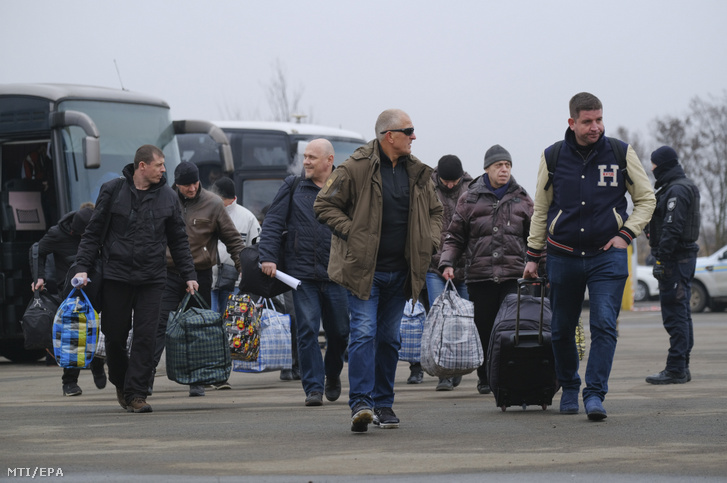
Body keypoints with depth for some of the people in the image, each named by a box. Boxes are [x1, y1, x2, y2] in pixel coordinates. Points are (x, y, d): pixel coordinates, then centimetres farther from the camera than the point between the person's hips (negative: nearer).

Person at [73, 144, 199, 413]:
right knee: (115, 336, 4)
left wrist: (188, 275, 10)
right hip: (115, 277, -1)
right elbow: (93, 232, 4)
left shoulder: (167, 197, 8)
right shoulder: (112, 191, 1)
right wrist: (82, 267, -4)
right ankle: (120, 383, 28)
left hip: (151, 280, 1)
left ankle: (136, 393, -2)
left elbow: (178, 241, 14)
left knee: (145, 338, -6)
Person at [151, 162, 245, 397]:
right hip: (168, 273, 0)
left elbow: (233, 239, 5)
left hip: (200, 274, 0)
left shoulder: (213, 204, -1)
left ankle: (197, 380, 14)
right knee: (159, 325, -6)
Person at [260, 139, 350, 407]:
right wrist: (268, 257, -6)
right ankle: (313, 387, -2)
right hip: (302, 273, 0)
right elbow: (273, 223, 5)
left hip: (336, 274, 1)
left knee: (339, 331, 8)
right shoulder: (293, 188, 7)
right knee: (307, 331, -7)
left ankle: (333, 375, 34)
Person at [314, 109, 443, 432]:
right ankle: (360, 403, -18)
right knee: (364, 333, -14)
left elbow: (434, 211, 23)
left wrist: (430, 241, 6)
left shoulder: (418, 173, 9)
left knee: (390, 338, 11)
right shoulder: (356, 169, -10)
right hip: (364, 270, -6)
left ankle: (383, 404, 19)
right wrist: (351, 232, -14)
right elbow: (324, 206, -5)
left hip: (400, 272, 6)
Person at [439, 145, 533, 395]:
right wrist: (447, 263, -1)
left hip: (514, 275, 0)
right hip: (479, 276, 0)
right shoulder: (469, 199, 9)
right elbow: (454, 236, 12)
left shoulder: (522, 199, 12)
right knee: (484, 329, 3)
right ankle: (485, 378, 16)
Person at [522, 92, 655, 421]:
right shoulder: (553, 157, 3)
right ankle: (569, 388, 27)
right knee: (562, 329, 8)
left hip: (608, 256, -1)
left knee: (604, 325, -14)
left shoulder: (621, 153, 1)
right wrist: (533, 255, 11)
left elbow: (646, 199, 10)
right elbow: (541, 210, 13)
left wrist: (626, 234, -4)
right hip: (563, 256, 2)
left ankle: (595, 394, -12)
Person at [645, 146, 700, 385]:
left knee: (674, 314, -10)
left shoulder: (676, 191, -15)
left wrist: (661, 259, -22)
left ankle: (675, 369, -10)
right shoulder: (686, 186, 18)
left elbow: (672, 228, -22)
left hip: (676, 258, -11)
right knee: (681, 314, 13)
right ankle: (682, 367, 19)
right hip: (686, 256, 11)